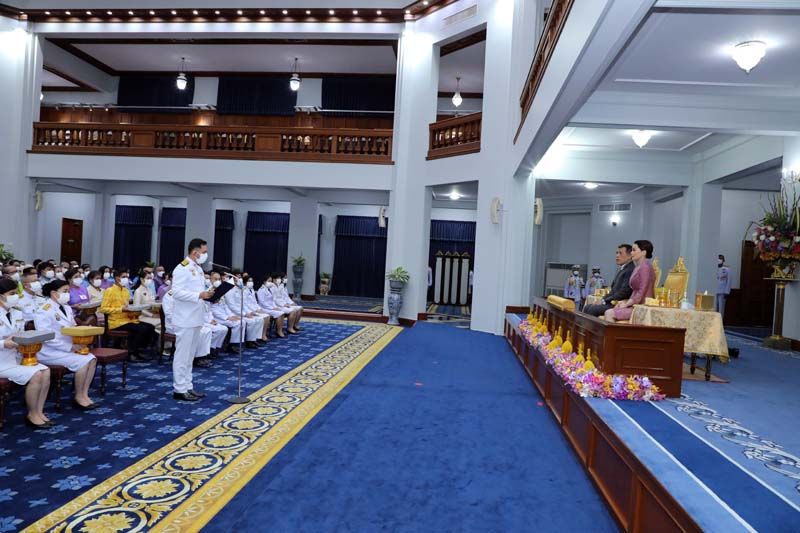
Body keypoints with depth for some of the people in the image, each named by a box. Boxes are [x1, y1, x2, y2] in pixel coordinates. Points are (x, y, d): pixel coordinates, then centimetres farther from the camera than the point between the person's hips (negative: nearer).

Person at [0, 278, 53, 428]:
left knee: (45, 371, -14)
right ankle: (32, 415, -4)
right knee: (35, 375, -22)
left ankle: (39, 412, -4)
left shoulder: (18, 314, 9)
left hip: (16, 356, 7)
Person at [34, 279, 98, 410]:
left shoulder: (67, 308, 10)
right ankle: (78, 397, -7)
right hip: (49, 351, -8)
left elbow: (73, 329, 19)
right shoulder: (45, 311, -15)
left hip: (67, 348, 8)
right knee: (82, 362, -23)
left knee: (91, 359, -13)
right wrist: (70, 347, -23)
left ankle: (84, 394, -8)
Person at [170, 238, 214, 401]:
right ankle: (179, 389, 6)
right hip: (185, 320, -9)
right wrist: (199, 295, -25)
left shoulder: (198, 269, 15)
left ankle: (187, 387, 22)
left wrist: (208, 294, 5)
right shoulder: (182, 269, -13)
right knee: (182, 355, -1)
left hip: (196, 319, 9)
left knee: (190, 355, 14)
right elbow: (176, 292, -22)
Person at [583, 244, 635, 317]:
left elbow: (624, 292, -20)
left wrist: (605, 301, -13)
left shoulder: (631, 270, -14)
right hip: (612, 302, 10)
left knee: (593, 309, -21)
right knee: (587, 308, 0)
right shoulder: (621, 269, 18)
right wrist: (603, 299, 5)